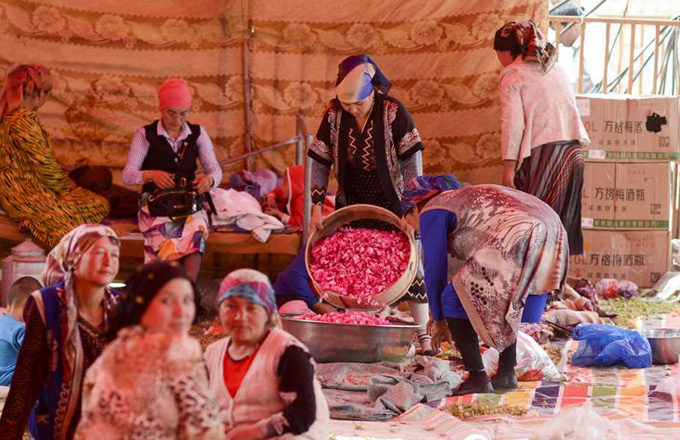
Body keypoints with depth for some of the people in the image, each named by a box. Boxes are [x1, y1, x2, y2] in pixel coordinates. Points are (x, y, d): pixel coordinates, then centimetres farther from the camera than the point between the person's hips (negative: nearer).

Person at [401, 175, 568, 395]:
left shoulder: (432, 213, 12)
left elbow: (435, 269, 12)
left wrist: (440, 321, 23)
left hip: (517, 243, -9)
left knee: (454, 301, 4)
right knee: (503, 303, 30)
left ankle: (477, 379, 2)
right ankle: (506, 374, 25)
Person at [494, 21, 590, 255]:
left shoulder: (512, 74, 0)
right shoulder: (556, 69, 19)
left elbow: (513, 123, -8)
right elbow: (571, 111, 16)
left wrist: (508, 166, -7)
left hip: (541, 152, -6)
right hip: (573, 149, 6)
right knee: (565, 216, 9)